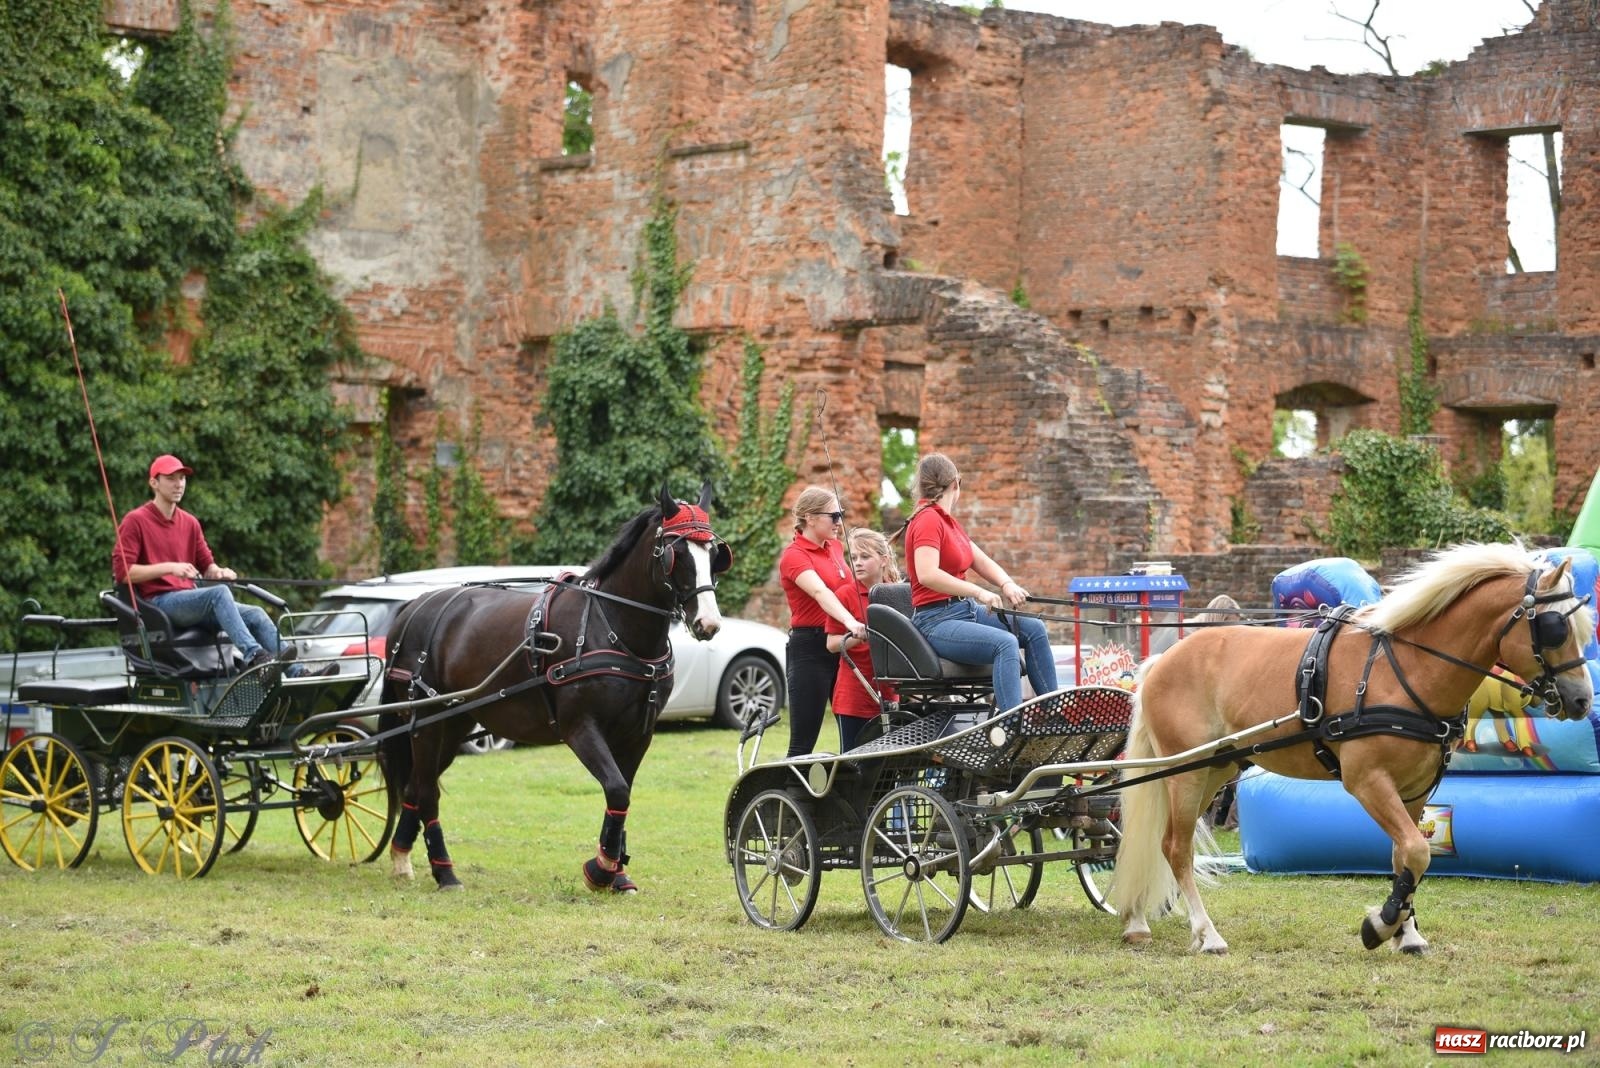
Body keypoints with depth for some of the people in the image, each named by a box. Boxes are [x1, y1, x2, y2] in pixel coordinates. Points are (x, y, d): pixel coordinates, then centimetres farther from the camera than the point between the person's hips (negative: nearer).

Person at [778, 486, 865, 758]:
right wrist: (850, 622, -45)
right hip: (810, 647, -7)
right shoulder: (794, 556, -12)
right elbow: (820, 592, -30)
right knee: (803, 742, -6)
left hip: (841, 645, 8)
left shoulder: (836, 547, 12)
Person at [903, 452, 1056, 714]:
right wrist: (979, 592, -26)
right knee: (1006, 642, -31)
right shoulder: (928, 520, -14)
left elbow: (982, 561, 17)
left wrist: (1007, 585, -3)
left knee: (1034, 629, 7)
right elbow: (927, 575, -27)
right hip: (937, 621, -10)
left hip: (965, 611, 10)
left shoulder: (947, 521, 16)